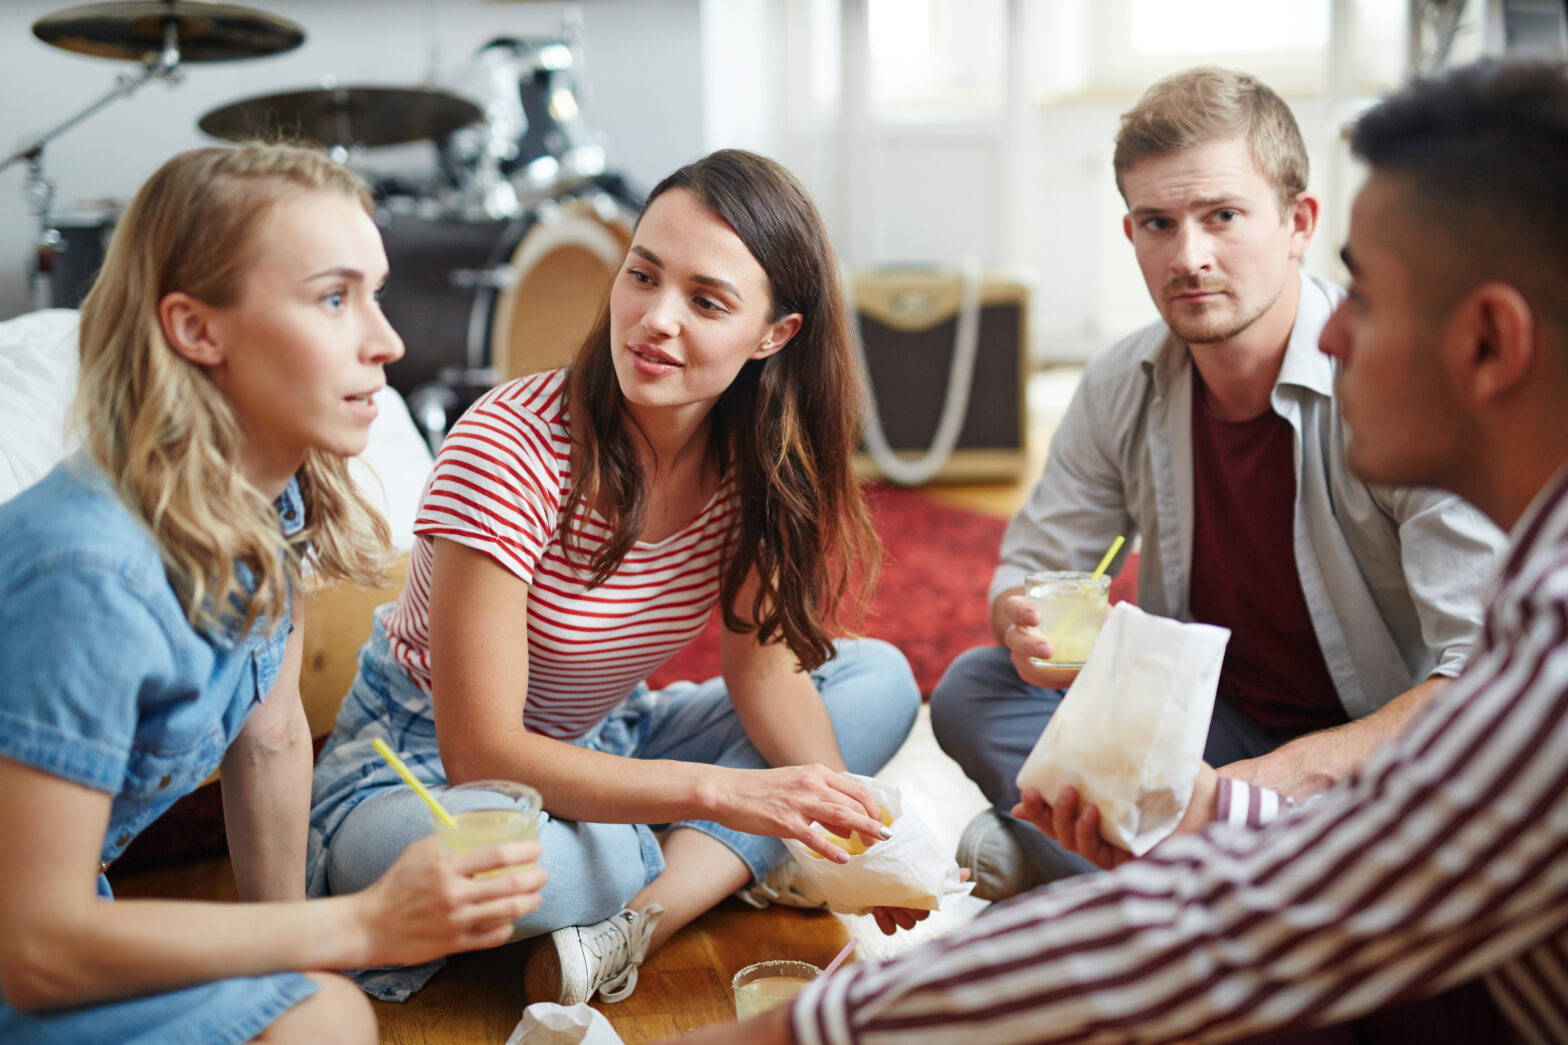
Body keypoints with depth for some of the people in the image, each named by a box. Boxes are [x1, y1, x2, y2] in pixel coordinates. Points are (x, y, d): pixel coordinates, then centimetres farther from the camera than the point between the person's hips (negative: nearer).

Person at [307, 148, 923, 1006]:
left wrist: (845, 813, -22)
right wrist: (723, 792, -37)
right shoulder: (514, 448, -28)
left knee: (882, 679, -8)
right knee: (395, 850, -40)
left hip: (601, 747, 7)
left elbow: (763, 666, -4)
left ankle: (632, 924, -22)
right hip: (430, 762, -6)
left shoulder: (754, 452, -10)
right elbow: (481, 755, -29)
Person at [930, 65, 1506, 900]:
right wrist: (1028, 628, -20)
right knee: (972, 691, -12)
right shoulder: (1120, 390, -5)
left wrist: (1287, 773, -37)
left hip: (1384, 746, -4)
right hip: (1213, 728, 4)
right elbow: (1031, 567, 5)